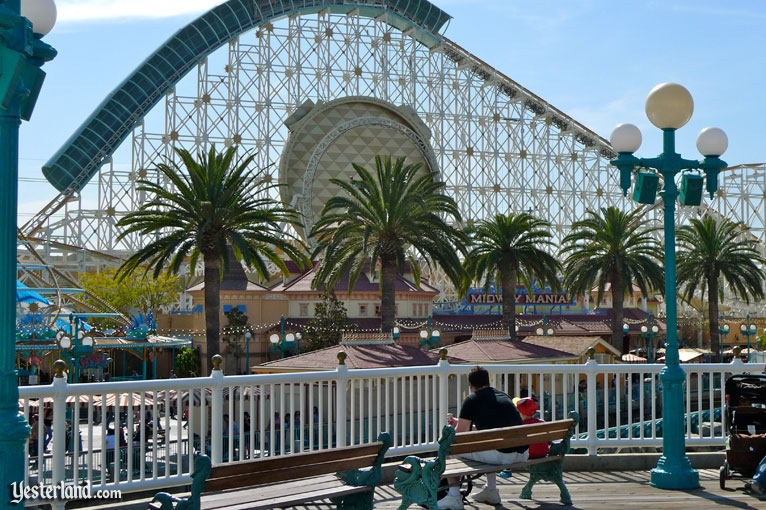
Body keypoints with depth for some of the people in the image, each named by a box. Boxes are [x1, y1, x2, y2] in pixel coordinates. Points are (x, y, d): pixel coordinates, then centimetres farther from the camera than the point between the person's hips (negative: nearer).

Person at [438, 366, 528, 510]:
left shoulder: (471, 400, 1)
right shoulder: (503, 395, 21)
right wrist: (459, 422, 41)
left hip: (501, 454, -7)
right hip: (523, 454, 7)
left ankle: (454, 497, 10)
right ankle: (491, 491, 39)